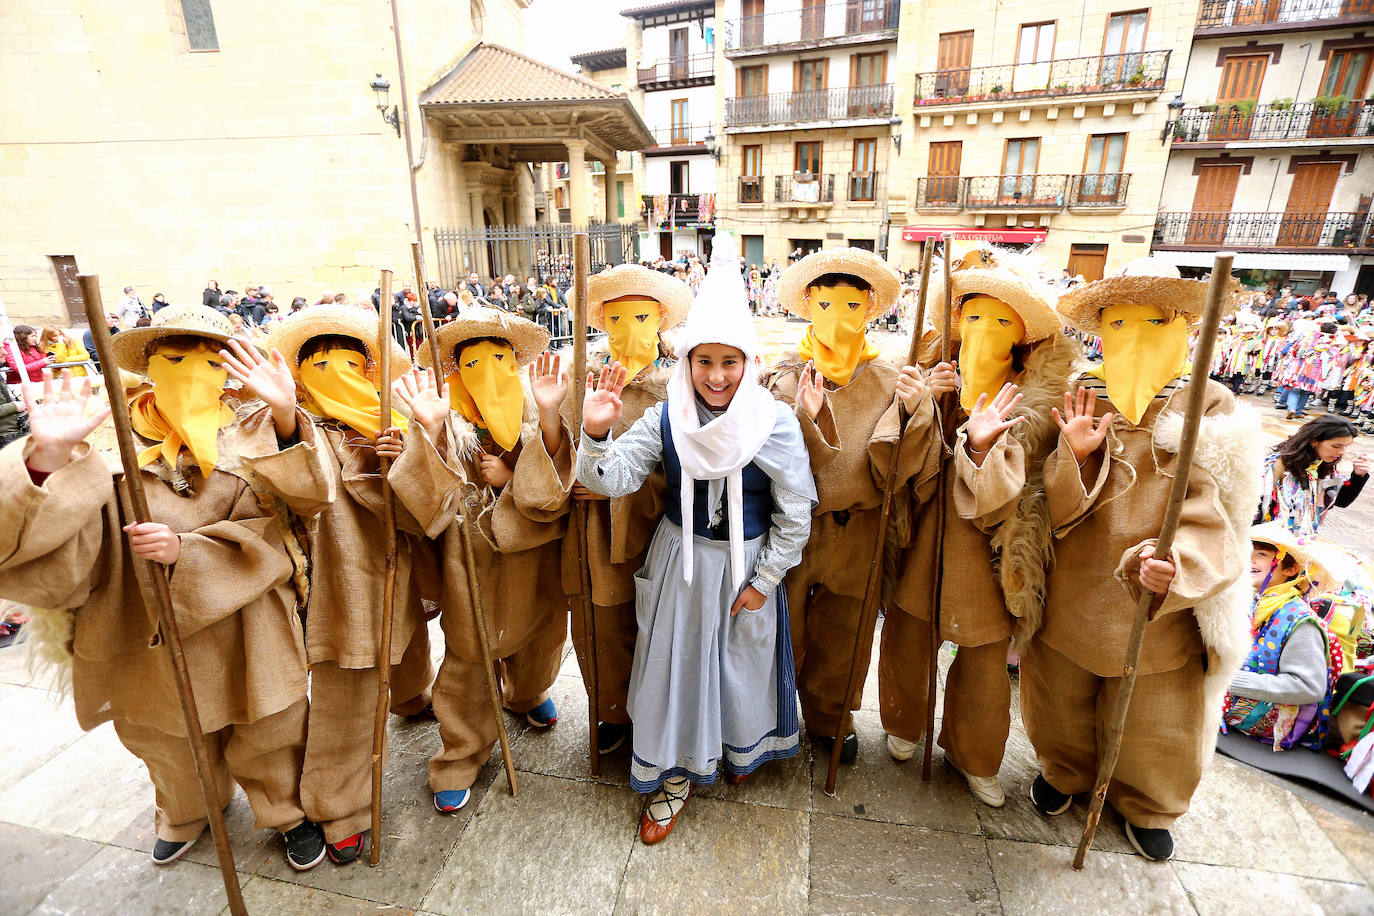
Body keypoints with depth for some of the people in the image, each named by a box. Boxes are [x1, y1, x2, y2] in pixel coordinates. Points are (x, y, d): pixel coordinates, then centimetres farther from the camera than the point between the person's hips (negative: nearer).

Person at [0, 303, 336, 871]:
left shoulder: (251, 442, -9)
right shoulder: (108, 448, -11)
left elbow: (265, 543, -17)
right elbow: (48, 563, -21)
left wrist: (187, 552, -34)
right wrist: (48, 458, -34)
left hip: (249, 648, -1)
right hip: (153, 650, 1)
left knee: (268, 746, 18)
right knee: (174, 753, 27)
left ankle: (292, 813, 47)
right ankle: (184, 818, 58)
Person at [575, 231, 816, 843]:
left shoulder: (775, 422, -15)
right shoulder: (666, 417, -10)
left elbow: (795, 512, -9)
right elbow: (611, 479, -16)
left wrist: (764, 580, -7)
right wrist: (595, 433, -35)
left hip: (747, 561, -1)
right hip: (680, 558, 1)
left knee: (744, 658, 19)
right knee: (676, 661, 13)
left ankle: (741, 746, 52)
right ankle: (675, 773, 38)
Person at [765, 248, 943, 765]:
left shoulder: (889, 381, -3)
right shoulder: (785, 379, -9)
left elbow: (903, 469, -10)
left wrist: (914, 411, -24)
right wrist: (802, 419, -31)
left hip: (857, 532, 2)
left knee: (844, 634, 20)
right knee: (783, 631, 15)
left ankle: (830, 718, 47)